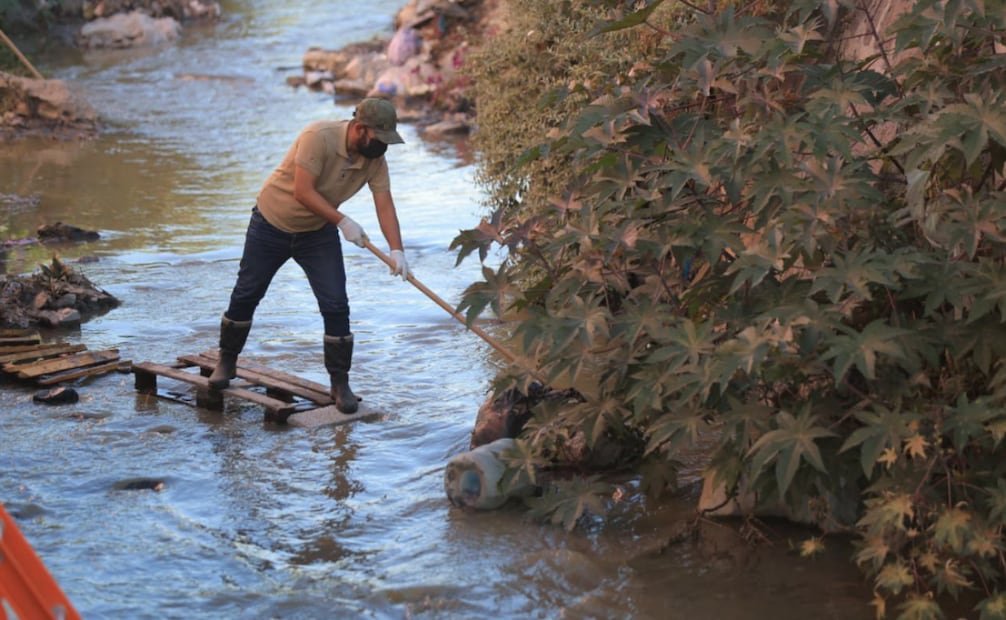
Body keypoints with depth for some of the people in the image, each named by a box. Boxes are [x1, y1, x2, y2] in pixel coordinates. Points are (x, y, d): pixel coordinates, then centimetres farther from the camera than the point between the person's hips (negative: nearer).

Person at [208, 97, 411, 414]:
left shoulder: (375, 158, -13)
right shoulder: (319, 137, -30)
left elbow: (384, 204, -17)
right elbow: (303, 191, -31)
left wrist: (396, 250, -29)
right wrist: (342, 221, -34)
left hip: (318, 233, 4)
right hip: (272, 222, -4)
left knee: (336, 305, -7)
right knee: (246, 295, 9)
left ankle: (340, 382, 3)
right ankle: (227, 362, 31)